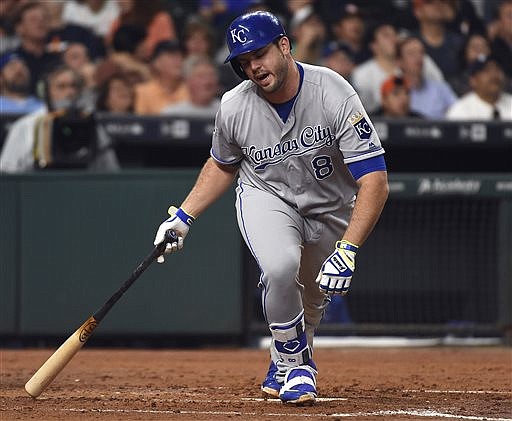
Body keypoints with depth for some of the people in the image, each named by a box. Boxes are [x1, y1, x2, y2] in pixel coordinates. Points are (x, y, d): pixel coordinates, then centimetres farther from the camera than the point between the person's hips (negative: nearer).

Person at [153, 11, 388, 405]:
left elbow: (375, 181, -34)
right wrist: (184, 216, -5)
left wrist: (347, 250, -43)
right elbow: (223, 165, 5)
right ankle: (293, 363, -7)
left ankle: (291, 359, 46)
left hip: (330, 207, 0)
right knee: (280, 267, -29)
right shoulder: (235, 107, -20)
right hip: (266, 196, 0)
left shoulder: (335, 95, -30)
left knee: (315, 298, 13)